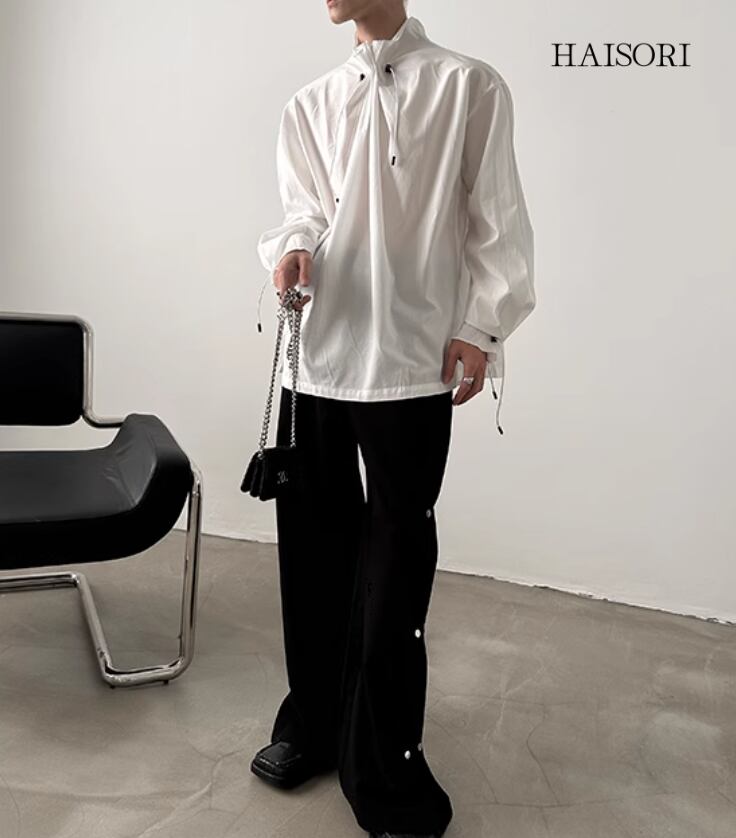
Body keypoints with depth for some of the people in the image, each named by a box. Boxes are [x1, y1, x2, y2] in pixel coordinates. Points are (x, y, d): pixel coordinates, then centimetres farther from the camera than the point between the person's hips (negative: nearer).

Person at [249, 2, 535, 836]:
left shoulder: (469, 87, 4)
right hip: (317, 355, 5)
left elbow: (495, 221, 1)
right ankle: (313, 723, 31)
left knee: (393, 563, -1)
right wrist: (291, 250, -11)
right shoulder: (310, 103, 17)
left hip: (411, 361, -4)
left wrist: (481, 327, -6)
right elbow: (304, 210, 11)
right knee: (311, 546, 10)